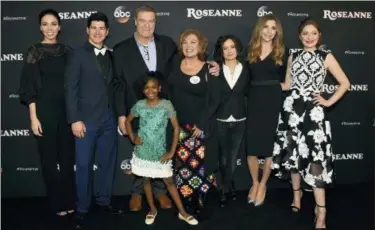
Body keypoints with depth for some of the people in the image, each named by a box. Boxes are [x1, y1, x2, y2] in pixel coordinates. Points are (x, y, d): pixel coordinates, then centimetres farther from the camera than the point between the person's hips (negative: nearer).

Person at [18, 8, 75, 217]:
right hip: (45, 111, -3)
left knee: (68, 156, 9)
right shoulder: (35, 53, -2)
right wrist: (34, 117, -10)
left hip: (67, 110, 3)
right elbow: (30, 88, -5)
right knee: (49, 158, 6)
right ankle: (56, 203, 20)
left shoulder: (67, 51, 7)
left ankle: (69, 200, 23)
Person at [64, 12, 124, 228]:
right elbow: (71, 88, -8)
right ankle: (82, 208, 19)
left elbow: (113, 86, 12)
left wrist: (120, 113, 6)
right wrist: (75, 119, -13)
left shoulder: (110, 56, 11)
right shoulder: (78, 54, -3)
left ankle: (104, 200, 29)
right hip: (87, 119, -4)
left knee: (108, 161, 12)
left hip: (109, 118, 5)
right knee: (84, 165, 4)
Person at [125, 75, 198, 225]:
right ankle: (152, 210, 32)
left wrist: (172, 151, -9)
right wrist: (132, 138, -2)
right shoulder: (139, 105, -6)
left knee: (169, 181, 6)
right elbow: (128, 121, 12)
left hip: (160, 153, -2)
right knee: (146, 180, 15)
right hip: (142, 152, 2)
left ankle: (182, 212, 18)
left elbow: (176, 128, -7)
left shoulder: (166, 105, -11)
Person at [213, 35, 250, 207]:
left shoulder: (245, 69, 1)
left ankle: (224, 189, 28)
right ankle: (229, 186, 31)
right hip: (221, 120, -1)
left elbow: (246, 92, 2)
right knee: (223, 157, 10)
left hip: (239, 120, 1)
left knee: (233, 157, 9)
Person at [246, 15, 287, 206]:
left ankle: (263, 184, 22)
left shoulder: (281, 53, 4)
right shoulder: (250, 51, 6)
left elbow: (285, 81, 5)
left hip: (273, 103, -1)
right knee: (251, 145, 2)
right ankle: (254, 182, 23)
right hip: (254, 102, 1)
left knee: (270, 144, 5)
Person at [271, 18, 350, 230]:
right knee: (293, 153, 9)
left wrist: (329, 102, -3)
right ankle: (297, 193, 28)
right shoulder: (293, 57, 12)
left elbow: (345, 83, 3)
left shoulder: (326, 56, 3)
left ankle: (321, 210, -5)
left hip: (313, 110, -4)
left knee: (315, 156, -9)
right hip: (291, 108, 4)